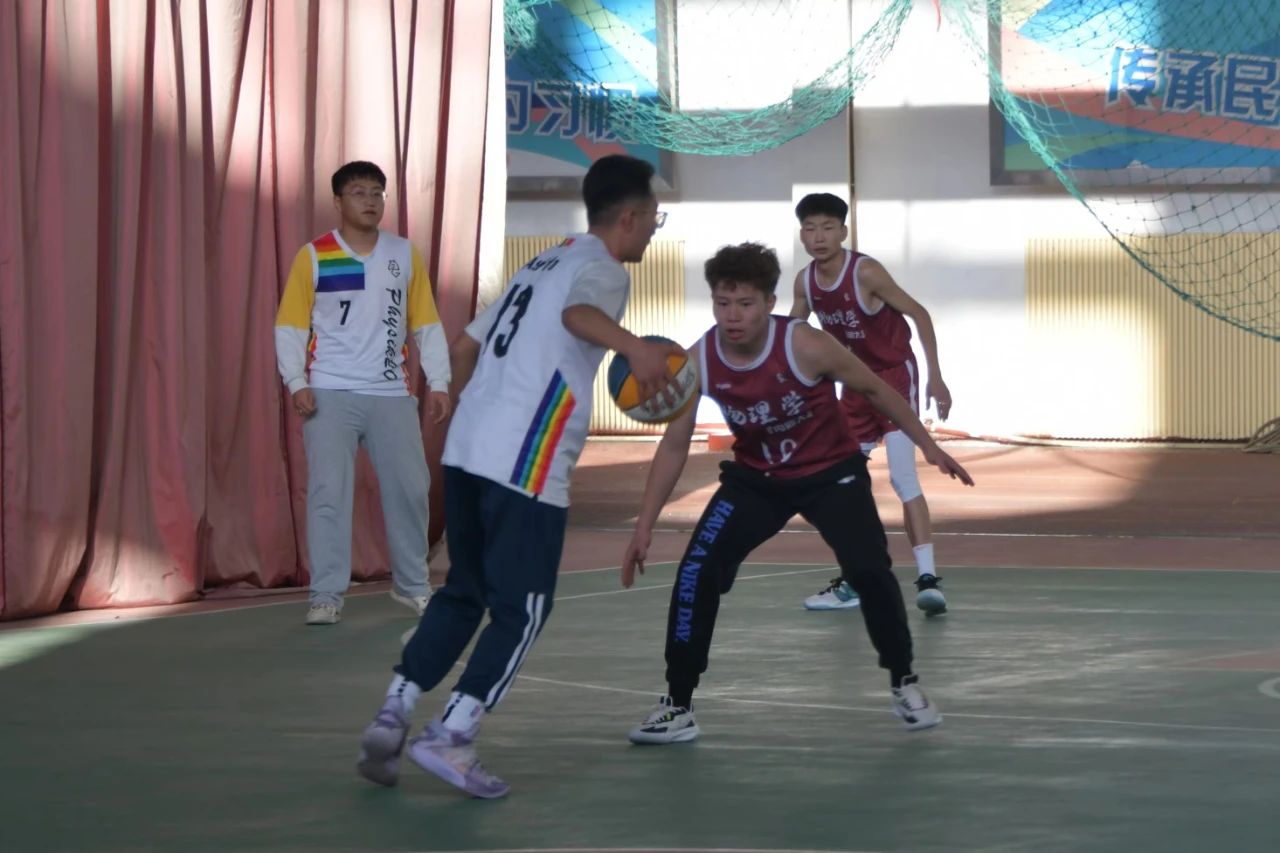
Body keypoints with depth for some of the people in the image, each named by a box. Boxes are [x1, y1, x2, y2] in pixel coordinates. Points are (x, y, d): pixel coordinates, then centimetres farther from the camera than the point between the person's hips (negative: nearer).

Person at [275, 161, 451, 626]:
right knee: (328, 491, -7)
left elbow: (427, 326, 11)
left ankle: (412, 585, 21)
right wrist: (296, 383, -11)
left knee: (410, 487, 5)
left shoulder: (405, 255, 8)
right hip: (330, 394, -3)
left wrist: (438, 383, 4)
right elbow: (290, 328, 0)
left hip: (392, 395, 3)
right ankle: (326, 596, -3)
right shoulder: (313, 257, 0)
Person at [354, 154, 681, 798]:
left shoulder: (544, 264, 22)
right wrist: (635, 347, -45)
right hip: (526, 467, -8)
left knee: (463, 593, 18)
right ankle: (450, 737, -4)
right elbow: (579, 313, -28)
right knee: (521, 609, 1)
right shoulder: (601, 268, -3)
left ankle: (391, 720, 12)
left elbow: (466, 346, 26)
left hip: (466, 449, 8)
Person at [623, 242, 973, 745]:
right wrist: (644, 527, -11)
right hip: (756, 479, 2)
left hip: (831, 472, -2)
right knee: (697, 571, -13)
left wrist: (927, 445, -6)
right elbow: (674, 445, -8)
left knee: (870, 571, -17)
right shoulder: (697, 362, -19)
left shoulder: (805, 346, -28)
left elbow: (873, 389, -10)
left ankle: (905, 684, 7)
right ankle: (678, 706, -3)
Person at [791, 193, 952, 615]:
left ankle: (928, 577, -23)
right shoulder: (805, 282, -4)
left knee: (902, 476, -19)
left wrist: (935, 376, -18)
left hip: (896, 376, -7)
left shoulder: (865, 272, -22)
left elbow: (918, 313, -15)